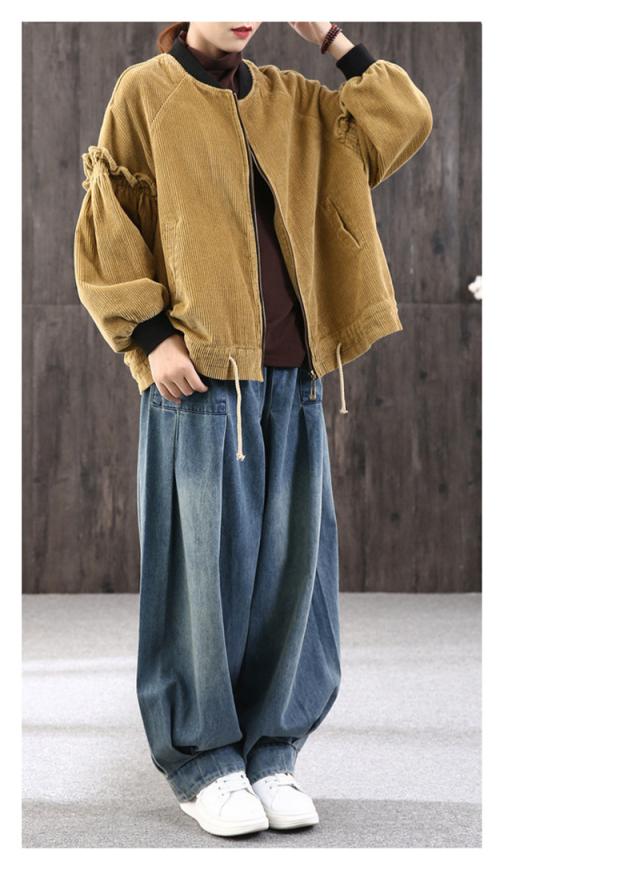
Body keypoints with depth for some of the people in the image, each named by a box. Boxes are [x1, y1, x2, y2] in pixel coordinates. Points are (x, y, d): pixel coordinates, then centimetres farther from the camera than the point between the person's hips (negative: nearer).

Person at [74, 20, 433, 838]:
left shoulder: (291, 101, 15)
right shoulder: (145, 94, 3)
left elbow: (405, 122, 9)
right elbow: (106, 233, 0)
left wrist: (330, 38, 5)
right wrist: (149, 336, -10)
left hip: (292, 372, 4)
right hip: (198, 371, -4)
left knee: (288, 558, 4)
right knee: (204, 557, -3)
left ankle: (271, 750, 15)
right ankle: (201, 760, 9)